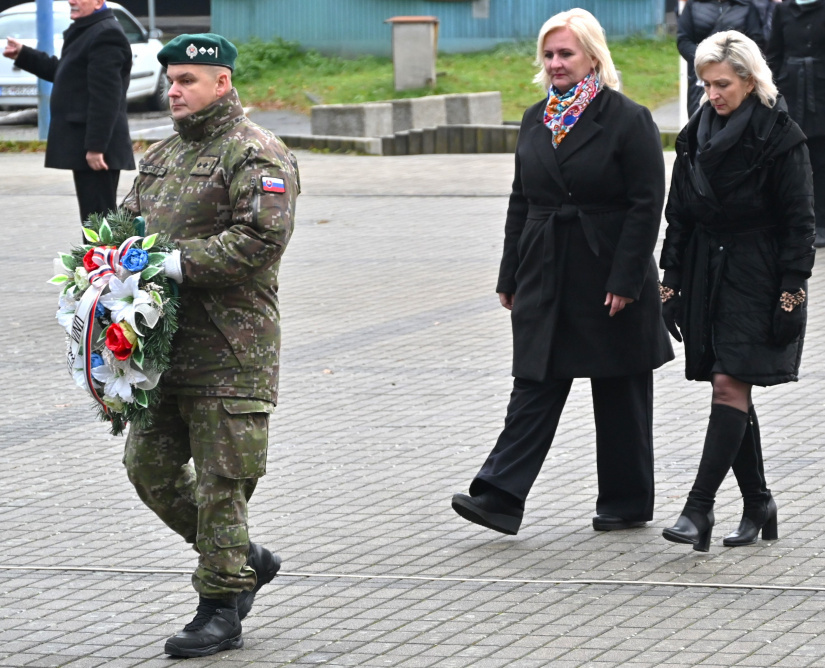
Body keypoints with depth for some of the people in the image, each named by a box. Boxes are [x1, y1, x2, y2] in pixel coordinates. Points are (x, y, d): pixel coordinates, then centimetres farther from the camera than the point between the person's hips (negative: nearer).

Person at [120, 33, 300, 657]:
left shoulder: (257, 156, -9)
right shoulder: (162, 155, 18)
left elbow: (262, 239, -21)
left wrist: (181, 263, -23)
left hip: (230, 350, -9)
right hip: (164, 345, 9)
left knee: (220, 480, -4)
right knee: (150, 467, 11)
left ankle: (222, 609, 6)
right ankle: (248, 559, 27)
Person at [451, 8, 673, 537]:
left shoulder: (628, 120, -9)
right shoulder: (537, 121, 10)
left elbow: (647, 205, -12)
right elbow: (521, 202, 15)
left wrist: (625, 281, -16)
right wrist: (510, 277, 11)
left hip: (609, 279, -5)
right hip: (546, 276, 5)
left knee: (620, 395, 6)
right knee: (535, 387, -1)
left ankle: (627, 503, 17)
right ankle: (500, 497, -10)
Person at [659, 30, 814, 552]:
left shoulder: (780, 137, -9)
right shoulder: (697, 136, 9)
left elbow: (799, 221, -9)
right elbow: (679, 215, 14)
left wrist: (790, 293, -13)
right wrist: (671, 282, 11)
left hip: (758, 280, -6)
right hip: (707, 274, 6)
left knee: (730, 386, -12)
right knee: (730, 390, 7)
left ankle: (700, 507, -16)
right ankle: (758, 504, 16)